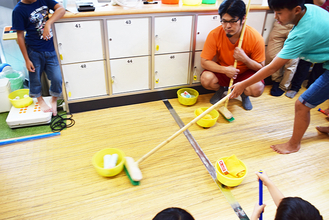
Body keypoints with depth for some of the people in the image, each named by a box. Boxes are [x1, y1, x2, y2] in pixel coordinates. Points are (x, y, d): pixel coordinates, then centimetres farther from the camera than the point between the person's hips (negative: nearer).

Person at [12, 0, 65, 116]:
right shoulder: (18, 10, -8)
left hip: (51, 49, 2)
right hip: (34, 51, -2)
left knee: (57, 78, 0)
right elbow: (20, 36, -7)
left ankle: (54, 100, 28)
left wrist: (48, 23, -29)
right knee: (35, 79, 10)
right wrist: (26, 59, -8)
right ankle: (40, 100, 38)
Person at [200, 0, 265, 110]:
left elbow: (260, 67, -11)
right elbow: (204, 62, -16)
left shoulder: (256, 38, -22)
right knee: (205, 79, -29)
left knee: (257, 89, -30)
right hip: (223, 70, 1)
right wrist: (225, 69, -31)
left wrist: (245, 59, -32)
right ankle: (220, 89, 9)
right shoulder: (214, 35, -21)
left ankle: (244, 93, 11)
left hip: (245, 72, 0)